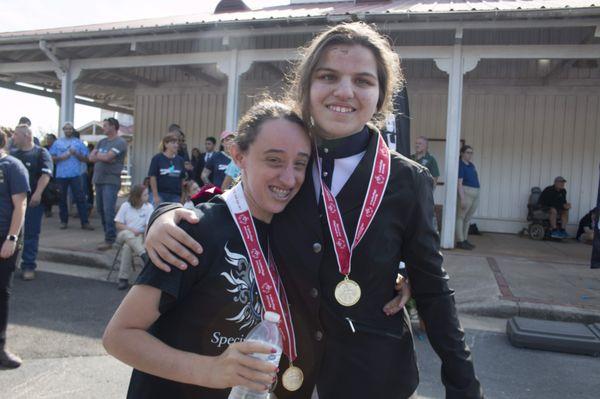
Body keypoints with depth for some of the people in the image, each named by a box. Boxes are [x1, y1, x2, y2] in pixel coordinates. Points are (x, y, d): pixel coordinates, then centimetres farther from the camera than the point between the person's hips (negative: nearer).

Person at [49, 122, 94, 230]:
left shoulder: (79, 142, 9)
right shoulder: (57, 142, 12)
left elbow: (85, 159, 5)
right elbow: (51, 158, 9)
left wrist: (76, 153, -11)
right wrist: (61, 157, -10)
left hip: (75, 175, -2)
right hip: (61, 175, 2)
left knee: (80, 198, -6)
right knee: (62, 199, 7)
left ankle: (85, 222, -5)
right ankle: (64, 221, 17)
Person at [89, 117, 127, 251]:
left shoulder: (120, 142, -8)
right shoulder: (102, 142, 16)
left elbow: (106, 157, -18)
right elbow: (91, 157, 7)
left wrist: (97, 155, 2)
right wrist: (102, 157, -11)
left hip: (111, 181, -8)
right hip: (98, 180, 8)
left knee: (108, 211, -11)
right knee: (100, 209, 12)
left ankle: (109, 240, -6)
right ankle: (109, 234, 25)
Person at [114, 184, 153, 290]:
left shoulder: (149, 207, 0)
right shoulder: (126, 206, 1)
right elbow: (118, 225, 2)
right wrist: (131, 229, -14)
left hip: (139, 236, -1)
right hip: (123, 235, 1)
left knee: (127, 247, -34)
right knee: (127, 234, -37)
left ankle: (123, 279, -29)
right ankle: (144, 256, -47)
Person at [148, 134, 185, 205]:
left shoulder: (180, 160, 7)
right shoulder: (157, 158, -3)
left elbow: (182, 179, 9)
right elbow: (153, 177, -4)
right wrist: (155, 195, -9)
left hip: (175, 196, 4)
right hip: (160, 195, -3)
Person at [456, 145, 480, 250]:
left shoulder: (471, 165, 15)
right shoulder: (460, 165, -10)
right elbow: (459, 183, -17)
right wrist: (462, 198, -23)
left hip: (475, 194, 9)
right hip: (465, 193, -9)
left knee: (468, 218, 13)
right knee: (460, 217, -3)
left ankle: (465, 240, 20)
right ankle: (460, 241, -1)